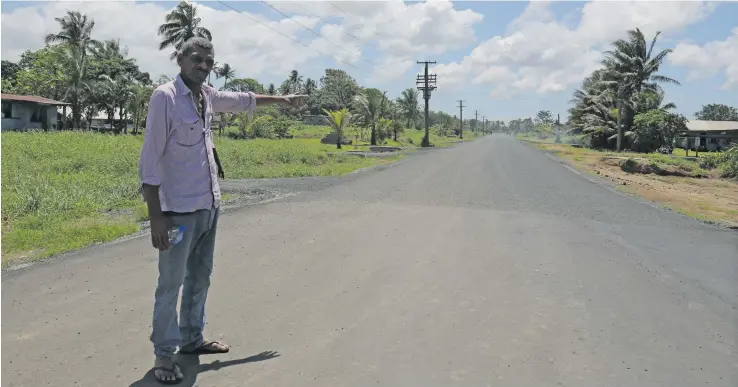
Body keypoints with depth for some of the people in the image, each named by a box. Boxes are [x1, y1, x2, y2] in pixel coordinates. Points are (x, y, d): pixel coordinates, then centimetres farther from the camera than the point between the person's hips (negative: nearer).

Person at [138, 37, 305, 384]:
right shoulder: (165, 97, -12)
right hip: (180, 209, -8)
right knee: (171, 284, 1)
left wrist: (281, 99, 40)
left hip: (209, 206, 8)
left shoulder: (206, 95, 9)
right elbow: (149, 160, -15)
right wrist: (156, 217, -19)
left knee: (200, 277, 17)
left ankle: (192, 338, 33)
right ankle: (164, 354, 15)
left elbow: (243, 100, 30)